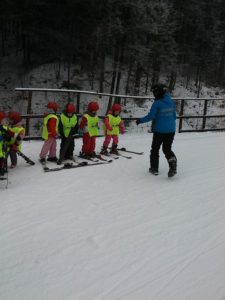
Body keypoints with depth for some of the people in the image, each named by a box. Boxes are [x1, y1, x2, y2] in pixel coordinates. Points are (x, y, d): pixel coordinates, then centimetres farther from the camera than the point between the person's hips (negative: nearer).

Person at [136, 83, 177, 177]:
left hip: (159, 130, -5)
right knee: (167, 149, 17)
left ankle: (154, 168, 21)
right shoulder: (171, 102, 4)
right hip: (171, 130, 5)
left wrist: (140, 120, -2)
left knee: (155, 149, 12)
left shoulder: (157, 103, -16)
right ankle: (172, 161, -12)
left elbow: (150, 116, -17)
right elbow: (174, 116, 12)